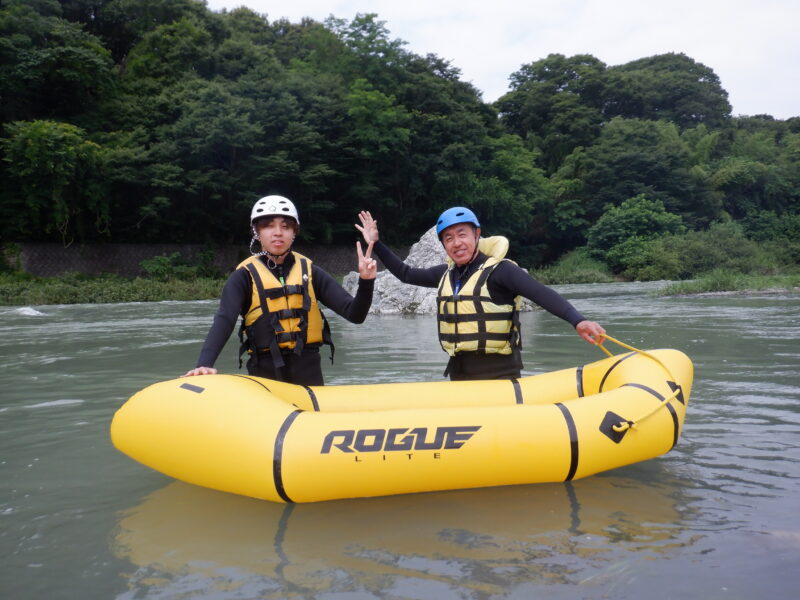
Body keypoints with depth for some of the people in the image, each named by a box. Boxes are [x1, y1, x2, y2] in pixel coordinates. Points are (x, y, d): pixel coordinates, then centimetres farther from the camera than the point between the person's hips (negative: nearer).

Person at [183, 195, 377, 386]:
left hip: (308, 372, 2)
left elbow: (355, 315, -3)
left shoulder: (310, 272, 3)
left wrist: (365, 281, -21)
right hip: (265, 372, -2)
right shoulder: (245, 276, -1)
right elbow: (224, 321, -16)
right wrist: (204, 364, -32)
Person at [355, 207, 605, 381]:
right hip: (459, 372, 7)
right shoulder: (446, 274, 8)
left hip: (497, 373, -7)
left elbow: (542, 294, -24)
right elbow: (406, 274, 22)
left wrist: (577, 320, -41)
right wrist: (376, 243, 16)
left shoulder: (498, 270, -12)